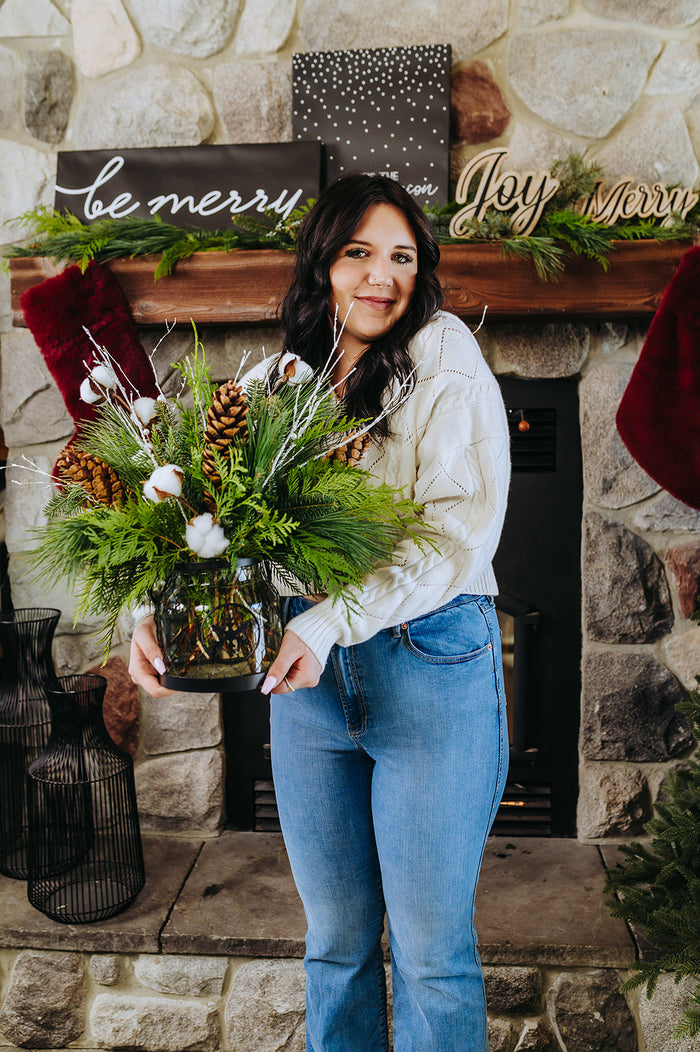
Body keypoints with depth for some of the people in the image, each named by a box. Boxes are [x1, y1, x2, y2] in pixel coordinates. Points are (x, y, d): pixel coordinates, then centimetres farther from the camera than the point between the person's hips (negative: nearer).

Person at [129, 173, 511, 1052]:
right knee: (334, 937, 18)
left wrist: (331, 621, -24)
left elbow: (459, 537, -15)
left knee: (430, 949, 8)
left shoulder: (447, 369, -4)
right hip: (308, 678, 4)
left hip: (428, 667, -4)